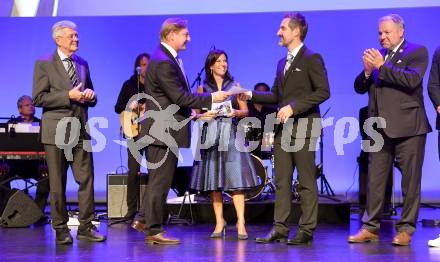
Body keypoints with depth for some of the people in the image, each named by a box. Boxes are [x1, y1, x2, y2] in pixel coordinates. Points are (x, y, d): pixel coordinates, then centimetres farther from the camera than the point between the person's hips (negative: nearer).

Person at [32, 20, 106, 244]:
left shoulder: (82, 64, 15)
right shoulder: (44, 64, -1)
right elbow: (38, 98, -8)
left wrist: (90, 96, -2)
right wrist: (69, 96, -15)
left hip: (80, 131, 4)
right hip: (57, 131, -4)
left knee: (86, 179, 0)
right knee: (57, 183, 3)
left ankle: (86, 227, 9)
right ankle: (61, 229, 13)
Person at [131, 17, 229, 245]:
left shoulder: (168, 59, 14)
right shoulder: (163, 62, -19)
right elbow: (180, 97, -23)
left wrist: (190, 111, 15)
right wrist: (211, 98, -18)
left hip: (164, 130, 10)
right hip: (163, 131, -10)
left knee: (158, 180, 18)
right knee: (160, 181, -2)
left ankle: (144, 220, 27)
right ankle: (154, 231, 6)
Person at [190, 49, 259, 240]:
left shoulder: (234, 86, 10)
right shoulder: (202, 89, 9)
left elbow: (245, 111, 9)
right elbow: (194, 114, 9)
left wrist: (235, 113, -11)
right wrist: (204, 116, -11)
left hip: (231, 136, -1)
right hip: (210, 137, 1)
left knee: (236, 179, -10)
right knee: (213, 181, 1)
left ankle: (240, 223, -11)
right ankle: (219, 222, 9)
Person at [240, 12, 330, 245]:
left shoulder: (311, 58, -6)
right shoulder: (282, 63, 18)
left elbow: (323, 92, -14)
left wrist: (294, 107, -18)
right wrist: (252, 95, 7)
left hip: (303, 128, -8)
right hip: (283, 129, 8)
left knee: (306, 182, -1)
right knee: (281, 181, 7)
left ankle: (306, 230, 4)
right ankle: (280, 228, 11)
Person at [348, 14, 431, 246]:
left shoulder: (417, 52, 1)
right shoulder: (376, 55, 16)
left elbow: (412, 80, -16)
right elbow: (360, 88, 12)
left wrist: (382, 66, -16)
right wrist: (367, 71, -7)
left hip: (407, 127, -5)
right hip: (380, 128, 5)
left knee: (410, 181, 0)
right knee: (374, 180, 6)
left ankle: (405, 229, 8)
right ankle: (371, 227, 13)